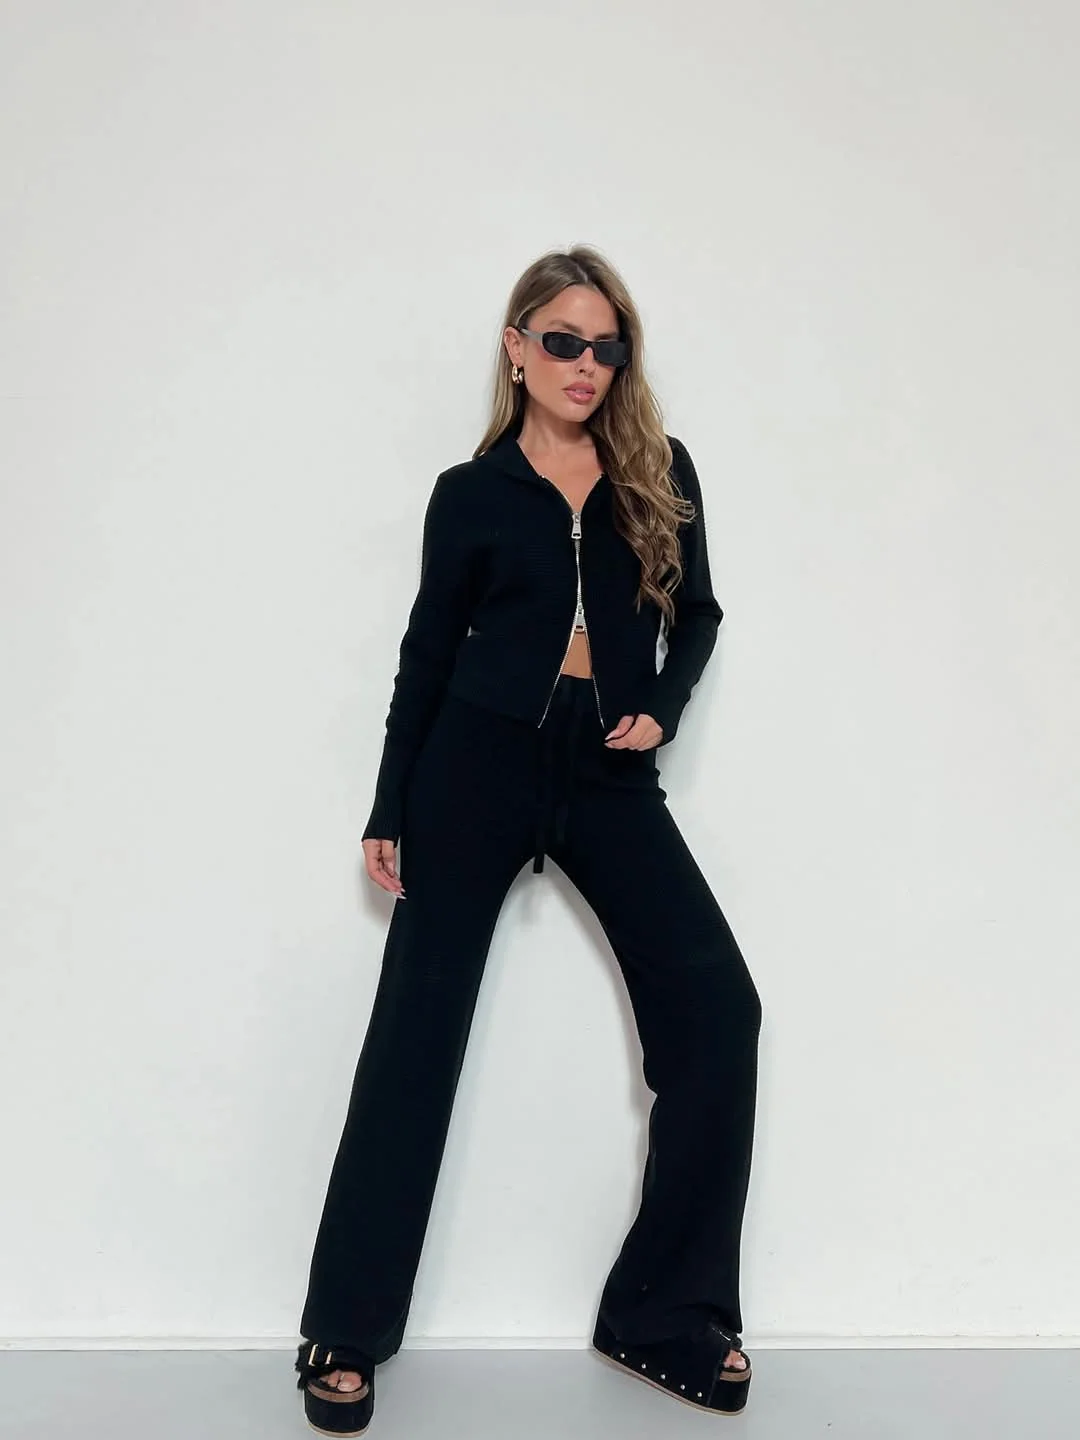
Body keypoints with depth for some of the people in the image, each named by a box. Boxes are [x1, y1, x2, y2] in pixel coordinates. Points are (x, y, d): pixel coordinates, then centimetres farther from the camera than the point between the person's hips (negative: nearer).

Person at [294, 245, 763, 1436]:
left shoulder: (660, 473, 8)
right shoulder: (471, 492, 3)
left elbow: (695, 611, 15)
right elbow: (429, 650, 7)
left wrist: (661, 711, -5)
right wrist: (388, 812, 6)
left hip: (611, 772, 2)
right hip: (479, 762, -2)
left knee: (715, 1007, -10)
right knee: (416, 1028, 0)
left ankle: (662, 1310, 6)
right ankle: (346, 1333, 13)